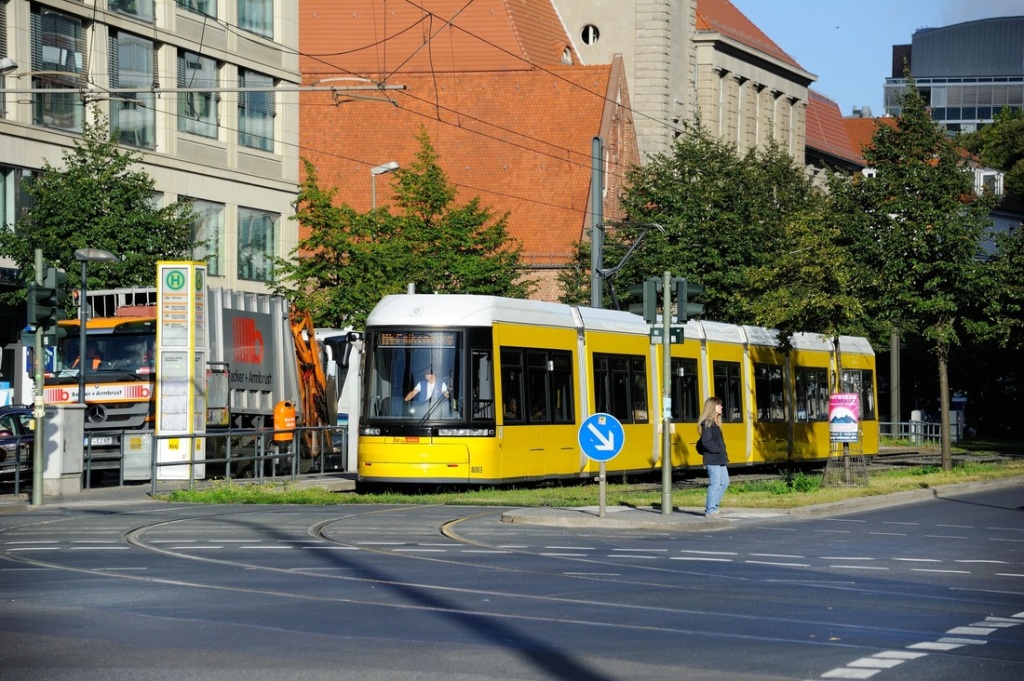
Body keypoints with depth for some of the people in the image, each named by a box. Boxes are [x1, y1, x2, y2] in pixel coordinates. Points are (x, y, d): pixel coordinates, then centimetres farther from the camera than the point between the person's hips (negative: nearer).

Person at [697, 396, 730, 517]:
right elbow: (706, 442, -19)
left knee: (724, 482, 12)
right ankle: (710, 510, -2)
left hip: (720, 460, 10)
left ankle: (711, 506, 18)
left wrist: (723, 454, 9)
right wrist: (719, 451, -16)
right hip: (712, 460, -10)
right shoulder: (707, 423, -12)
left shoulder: (715, 423, 17)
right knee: (715, 483, -8)